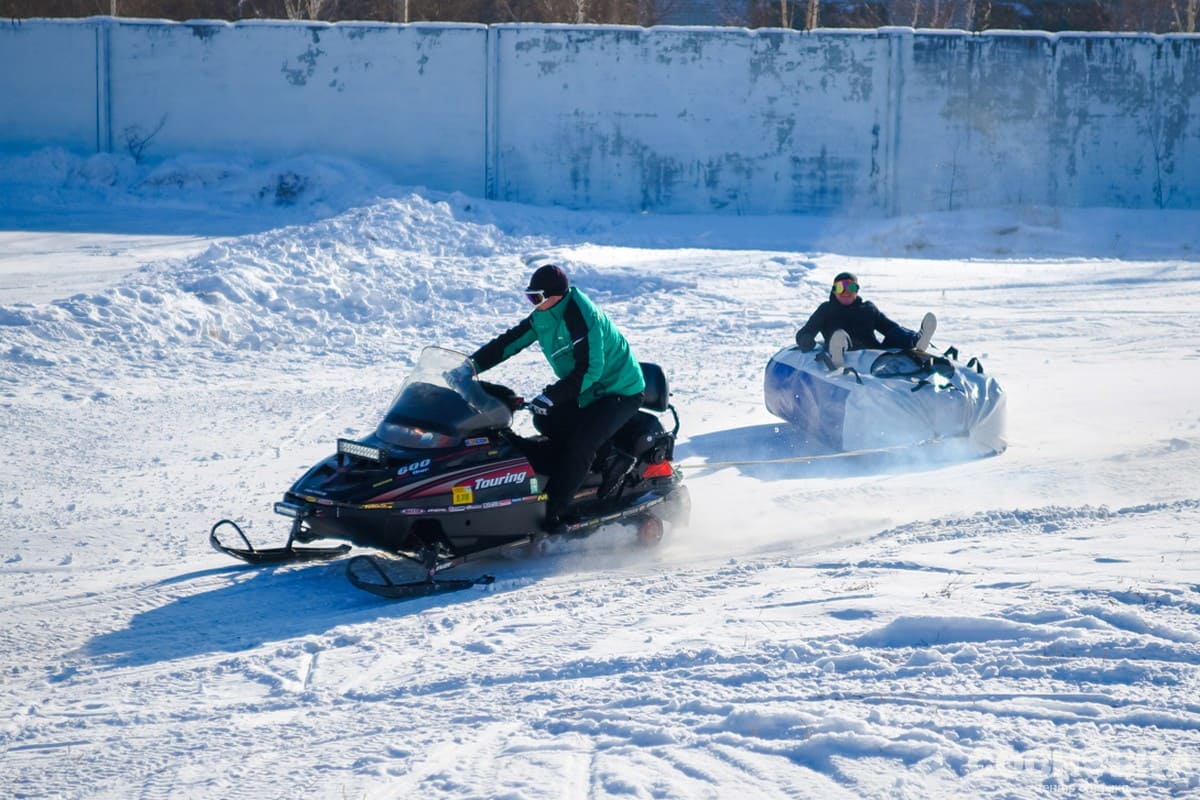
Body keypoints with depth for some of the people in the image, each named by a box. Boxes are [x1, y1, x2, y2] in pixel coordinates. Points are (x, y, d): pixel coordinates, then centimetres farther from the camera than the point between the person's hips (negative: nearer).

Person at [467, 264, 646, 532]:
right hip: (587, 392, 10)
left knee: (580, 443, -25)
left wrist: (552, 396, -36)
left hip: (621, 392, -10)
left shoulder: (580, 318, -27)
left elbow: (589, 369, -30)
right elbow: (508, 343, 1)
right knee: (545, 421, -4)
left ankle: (554, 512, -26)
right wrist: (469, 366, -9)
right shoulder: (543, 317, -1)